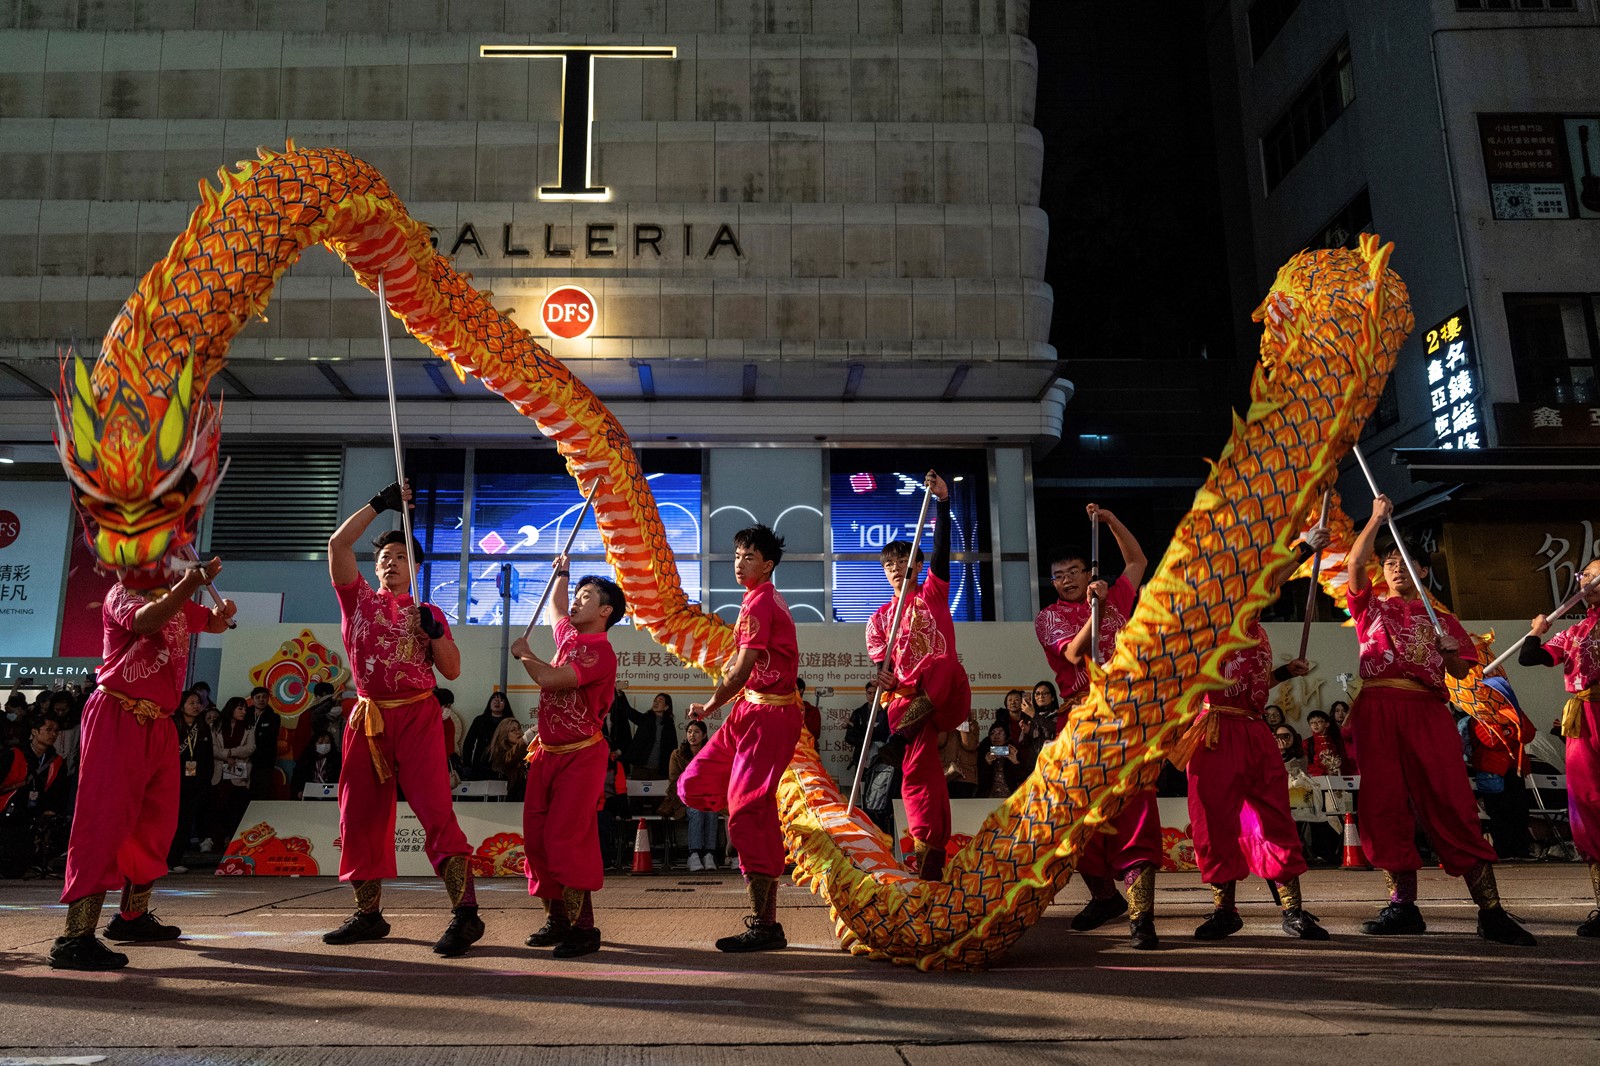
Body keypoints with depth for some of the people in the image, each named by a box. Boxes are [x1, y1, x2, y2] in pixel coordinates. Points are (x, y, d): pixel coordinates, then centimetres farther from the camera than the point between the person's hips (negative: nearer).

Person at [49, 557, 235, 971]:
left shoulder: (173, 598, 16)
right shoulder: (122, 594, -5)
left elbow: (213, 624, 29)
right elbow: (147, 622, -26)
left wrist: (222, 611, 6)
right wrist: (191, 583, -30)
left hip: (158, 725, 8)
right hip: (118, 718, -8)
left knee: (156, 823, 15)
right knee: (106, 822, -13)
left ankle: (133, 916, 28)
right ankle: (75, 938, -13)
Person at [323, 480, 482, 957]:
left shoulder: (427, 613, 11)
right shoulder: (358, 599, 14)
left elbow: (452, 671, 7)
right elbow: (338, 543, 2)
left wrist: (434, 631, -8)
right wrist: (379, 504, 1)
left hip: (417, 716, -3)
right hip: (368, 718, 3)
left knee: (434, 808, -14)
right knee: (360, 816, 7)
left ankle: (465, 911, -18)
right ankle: (369, 913, 20)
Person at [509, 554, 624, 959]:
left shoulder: (600, 653, -16)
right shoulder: (569, 635, 11)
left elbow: (549, 678, -26)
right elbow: (555, 606, 36)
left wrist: (523, 653, -9)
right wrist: (561, 572, 32)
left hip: (580, 756, -9)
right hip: (547, 753, 9)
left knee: (565, 838, -13)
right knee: (536, 837, 7)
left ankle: (583, 928, -6)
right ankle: (556, 919, 18)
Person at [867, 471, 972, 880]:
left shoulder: (933, 594, 12)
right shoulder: (879, 618, 20)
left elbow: (942, 548, -3)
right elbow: (881, 662, 11)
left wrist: (942, 502, -15)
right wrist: (883, 680, -14)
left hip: (947, 693, -3)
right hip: (905, 698, 3)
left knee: (940, 666, -38)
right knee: (918, 771, -9)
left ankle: (901, 733, -43)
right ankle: (929, 853, -7)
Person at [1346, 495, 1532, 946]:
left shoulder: (1441, 619, 23)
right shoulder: (1371, 608, 20)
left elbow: (1461, 670, 15)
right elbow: (1355, 563, 4)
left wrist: (1448, 646, -5)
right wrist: (1377, 517, 7)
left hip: (1427, 711, 0)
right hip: (1379, 709, 0)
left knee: (1453, 806, -8)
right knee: (1385, 806, -3)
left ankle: (1491, 912, -7)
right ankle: (1403, 906, 2)